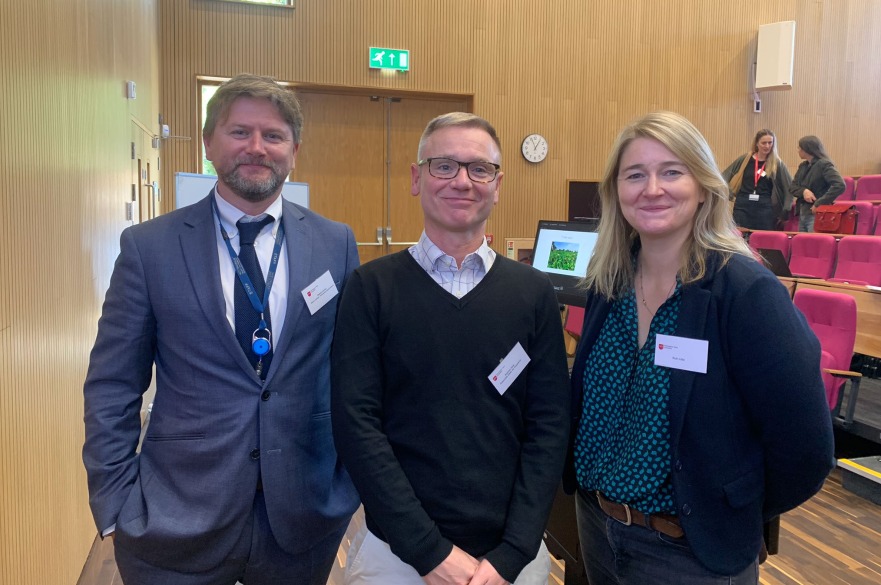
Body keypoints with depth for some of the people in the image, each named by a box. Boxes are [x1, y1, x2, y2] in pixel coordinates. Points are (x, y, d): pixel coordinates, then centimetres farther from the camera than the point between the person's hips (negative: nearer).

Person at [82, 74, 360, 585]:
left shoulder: (336, 244, 0)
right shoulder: (148, 246, -4)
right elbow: (112, 387, -1)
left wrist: (359, 482, 4)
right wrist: (115, 504, -4)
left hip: (305, 518, 2)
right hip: (175, 520, -1)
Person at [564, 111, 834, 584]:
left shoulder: (747, 292, -20)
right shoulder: (608, 282, -3)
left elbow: (804, 449, -17)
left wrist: (734, 517, -5)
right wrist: (595, 487, 9)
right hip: (595, 527, 6)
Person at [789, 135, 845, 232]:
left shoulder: (824, 164, -10)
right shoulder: (802, 166, 14)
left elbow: (840, 186, -21)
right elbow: (792, 187, 12)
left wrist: (819, 203, -22)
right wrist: (803, 191, -10)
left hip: (816, 215, -8)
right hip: (802, 214, 8)